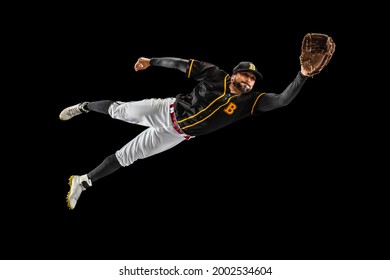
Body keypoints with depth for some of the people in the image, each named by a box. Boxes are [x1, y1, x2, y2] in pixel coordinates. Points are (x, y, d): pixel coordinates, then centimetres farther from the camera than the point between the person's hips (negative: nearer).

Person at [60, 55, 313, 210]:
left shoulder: (250, 101, -12)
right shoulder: (214, 75, -13)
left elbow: (282, 100, -23)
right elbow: (182, 64, -7)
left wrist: (302, 75, -36)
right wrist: (152, 61, -7)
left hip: (177, 134, 1)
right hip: (167, 111, -1)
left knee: (127, 156, 3)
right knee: (120, 110, 8)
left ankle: (83, 182, 14)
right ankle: (85, 107, 42)